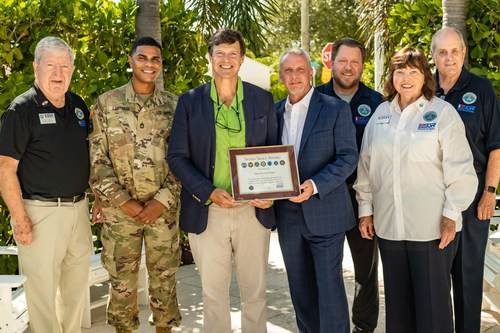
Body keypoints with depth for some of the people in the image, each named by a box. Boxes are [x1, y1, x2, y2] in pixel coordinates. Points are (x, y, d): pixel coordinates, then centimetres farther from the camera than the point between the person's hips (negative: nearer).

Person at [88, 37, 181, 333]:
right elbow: (97, 159, -2)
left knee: (164, 275, 11)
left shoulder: (175, 105, 3)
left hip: (164, 208, 1)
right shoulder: (106, 103, 1)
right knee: (122, 277, 9)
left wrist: (163, 199, -10)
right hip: (120, 209, 0)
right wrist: (123, 200, -10)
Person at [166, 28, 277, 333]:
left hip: (254, 210, 1)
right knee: (213, 293, 10)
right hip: (208, 211, 0)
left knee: (255, 291, 12)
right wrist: (209, 192, -14)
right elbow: (177, 156, -1)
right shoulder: (190, 101, 2)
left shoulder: (263, 99, 4)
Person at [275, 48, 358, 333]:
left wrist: (315, 185, -22)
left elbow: (349, 157, -9)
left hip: (325, 212, -5)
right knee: (300, 287, 15)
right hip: (288, 214, 5)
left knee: (329, 285, 0)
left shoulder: (336, 109, -4)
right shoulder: (274, 112, 10)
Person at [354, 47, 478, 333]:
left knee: (433, 299, 3)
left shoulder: (442, 112, -3)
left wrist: (452, 215, -9)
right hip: (388, 225, 4)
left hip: (433, 226, -4)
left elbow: (460, 169, -5)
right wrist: (365, 210, 10)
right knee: (397, 298, 13)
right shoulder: (381, 113, 10)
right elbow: (366, 166, 12)